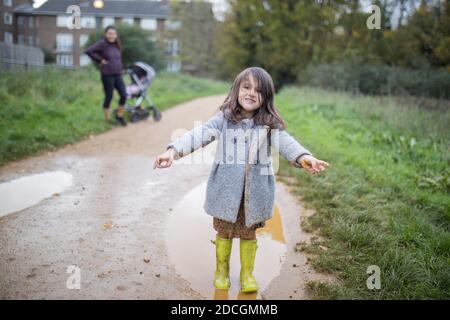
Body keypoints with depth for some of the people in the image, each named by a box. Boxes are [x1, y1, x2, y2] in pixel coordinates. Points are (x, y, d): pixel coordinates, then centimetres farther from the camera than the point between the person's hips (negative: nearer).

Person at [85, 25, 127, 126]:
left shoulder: (117, 45, 11)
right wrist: (100, 60, -15)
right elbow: (88, 51, -20)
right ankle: (107, 120, 15)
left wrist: (120, 68, 13)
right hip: (107, 75, -6)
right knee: (109, 97, 1)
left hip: (118, 75, 6)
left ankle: (119, 116, 18)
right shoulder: (102, 43, -10)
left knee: (124, 95, -1)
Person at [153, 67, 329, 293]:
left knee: (248, 233, 16)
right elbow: (198, 135, -18)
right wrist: (173, 151, -35)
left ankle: (247, 273, 36)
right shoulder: (223, 119, -7)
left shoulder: (270, 123, -3)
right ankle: (222, 270, 39)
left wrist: (303, 157, -40)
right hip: (226, 189, 0)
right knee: (224, 232, 16)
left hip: (255, 191, 1)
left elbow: (286, 142, -18)